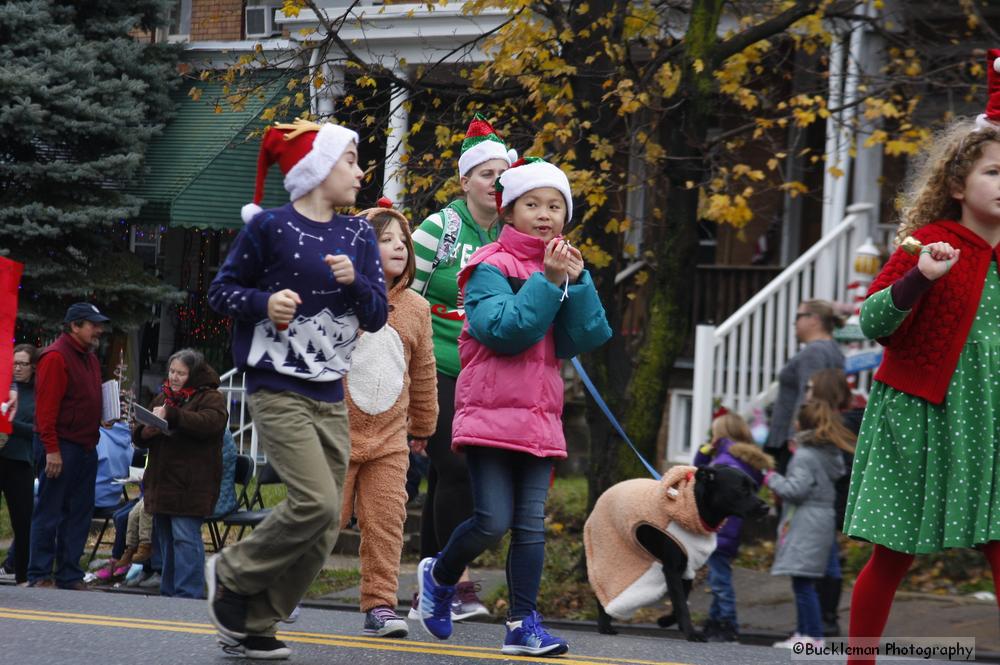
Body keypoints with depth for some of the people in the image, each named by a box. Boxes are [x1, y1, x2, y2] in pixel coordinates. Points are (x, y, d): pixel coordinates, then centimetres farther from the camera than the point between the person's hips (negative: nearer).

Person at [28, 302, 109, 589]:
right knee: (49, 514, -3)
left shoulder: (90, 358, 17)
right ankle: (39, 576, 1)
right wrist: (52, 449, -21)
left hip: (85, 447, 9)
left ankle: (70, 576, 13)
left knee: (79, 513, 8)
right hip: (60, 448, -9)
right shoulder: (56, 357, -12)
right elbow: (46, 407, -17)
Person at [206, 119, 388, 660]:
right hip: (278, 392, -7)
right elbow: (221, 291, 0)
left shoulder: (359, 237, 10)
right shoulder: (270, 227, -6)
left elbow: (376, 316, 8)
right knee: (315, 503, -20)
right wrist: (265, 302, -19)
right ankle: (232, 574, 4)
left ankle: (251, 627, 13)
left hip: (330, 398, 7)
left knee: (324, 528, 2)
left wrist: (355, 281, -12)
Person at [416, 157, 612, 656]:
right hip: (491, 413, -5)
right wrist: (548, 282, -19)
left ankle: (524, 625, 6)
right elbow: (504, 329, -21)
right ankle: (439, 575, 18)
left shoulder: (564, 266, 11)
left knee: (531, 525, 3)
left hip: (539, 417, 5)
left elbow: (587, 338, 0)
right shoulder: (491, 268, -6)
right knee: (493, 520, -9)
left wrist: (575, 281, -10)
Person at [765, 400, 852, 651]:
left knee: (803, 582, -10)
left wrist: (772, 478, -1)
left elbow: (796, 489, -17)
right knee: (803, 583, 15)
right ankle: (803, 633, 19)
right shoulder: (834, 455, 14)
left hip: (805, 524, -10)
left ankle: (813, 635, -14)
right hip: (824, 520, 10)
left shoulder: (805, 456, -12)